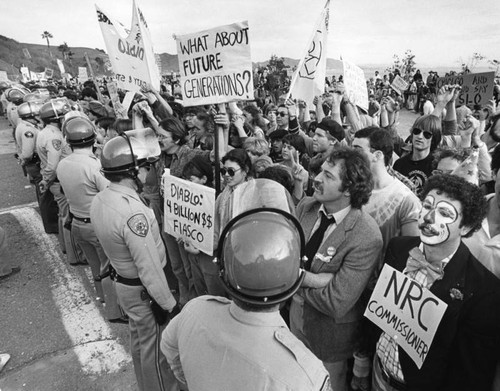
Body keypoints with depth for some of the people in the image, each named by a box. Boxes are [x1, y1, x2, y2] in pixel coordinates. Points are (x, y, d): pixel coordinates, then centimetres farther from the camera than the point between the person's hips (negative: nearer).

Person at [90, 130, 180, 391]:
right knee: (154, 345, 13)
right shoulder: (133, 212, -33)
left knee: (138, 337, 27)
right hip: (144, 290, -9)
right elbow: (149, 268, -30)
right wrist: (170, 305, -20)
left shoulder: (100, 200, -5)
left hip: (122, 281, 9)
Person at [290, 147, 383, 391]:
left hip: (331, 332, -5)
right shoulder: (305, 207, -12)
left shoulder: (367, 238, -30)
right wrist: (311, 278, -26)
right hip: (296, 317, 5)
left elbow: (336, 304, -27)